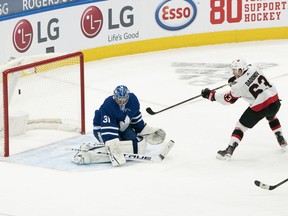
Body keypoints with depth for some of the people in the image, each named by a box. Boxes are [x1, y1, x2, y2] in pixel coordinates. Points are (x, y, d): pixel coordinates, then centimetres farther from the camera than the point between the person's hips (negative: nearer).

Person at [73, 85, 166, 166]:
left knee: (139, 145, -7)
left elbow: (136, 118, 4)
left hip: (123, 127, 7)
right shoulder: (108, 106, -35)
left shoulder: (133, 100, -16)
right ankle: (85, 154, -28)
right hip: (102, 128, -7)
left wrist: (147, 131, 7)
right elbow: (108, 130, -39)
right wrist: (112, 146, -48)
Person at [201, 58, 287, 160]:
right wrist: (237, 78, 27)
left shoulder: (239, 86, -13)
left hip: (260, 107, -6)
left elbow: (228, 99, -2)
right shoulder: (254, 68, 1)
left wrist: (211, 95, 6)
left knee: (241, 126, 7)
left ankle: (229, 151, 4)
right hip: (275, 99, 6)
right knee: (271, 117, 40)